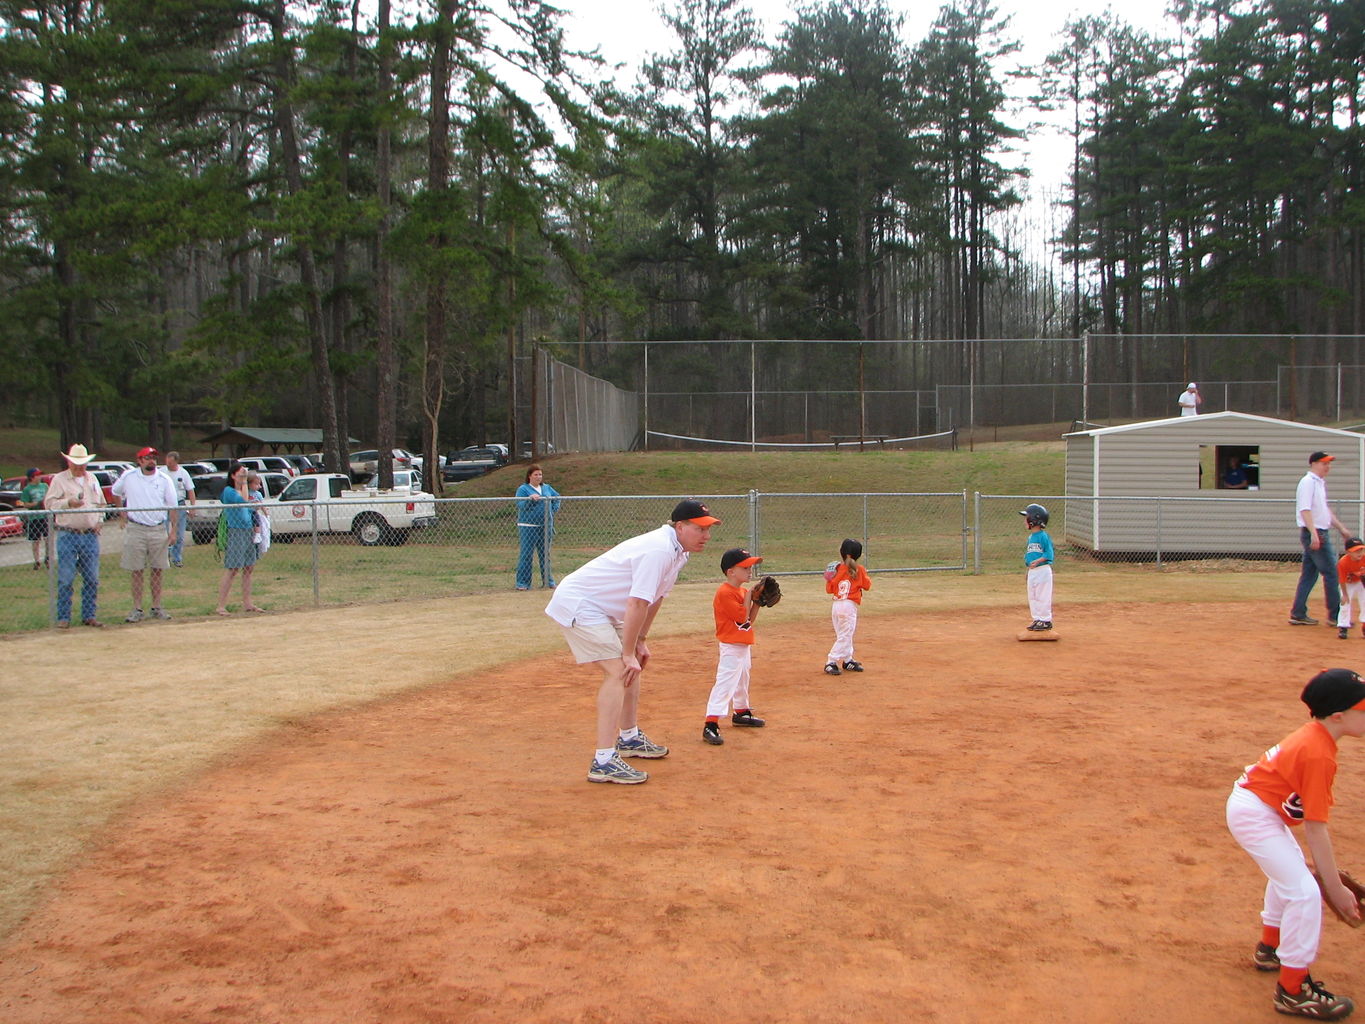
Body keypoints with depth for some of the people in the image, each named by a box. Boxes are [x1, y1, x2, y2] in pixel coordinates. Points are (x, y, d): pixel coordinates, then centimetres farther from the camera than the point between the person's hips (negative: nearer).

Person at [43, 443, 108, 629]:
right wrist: (68, 503, -18)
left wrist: (99, 521, 9)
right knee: (65, 580, -4)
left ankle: (89, 615, 12)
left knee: (92, 579, 4)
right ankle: (63, 618, 3)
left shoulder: (92, 480, 16)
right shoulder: (59, 480, 3)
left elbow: (101, 504, 24)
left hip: (90, 535, 4)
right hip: (68, 535, -4)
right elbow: (49, 503, -4)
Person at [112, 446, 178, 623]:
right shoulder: (128, 477, 3)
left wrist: (173, 530, -4)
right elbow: (115, 493, 21)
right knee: (136, 571, 1)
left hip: (159, 530, 1)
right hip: (135, 530, 0)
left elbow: (173, 507, 3)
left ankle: (157, 607, 12)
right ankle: (137, 609, 5)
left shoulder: (164, 480, 3)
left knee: (157, 570, 5)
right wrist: (123, 512, 13)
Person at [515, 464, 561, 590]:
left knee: (545, 554, 12)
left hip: (546, 526, 5)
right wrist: (530, 499, -26)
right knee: (526, 554, -6)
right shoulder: (523, 489, -3)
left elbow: (557, 497, 26)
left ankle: (548, 581, 19)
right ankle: (522, 583, -1)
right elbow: (520, 505, -11)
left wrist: (554, 509, 13)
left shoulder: (547, 488, 12)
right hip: (529, 526, -5)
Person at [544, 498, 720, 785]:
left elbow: (654, 598, 13)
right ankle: (604, 762, -22)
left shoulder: (676, 550, 5)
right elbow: (636, 604, -29)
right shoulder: (659, 550, -26)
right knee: (619, 670, -20)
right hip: (577, 603, -11)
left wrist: (640, 642, 12)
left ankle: (629, 738, 36)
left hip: (604, 610, 11)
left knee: (634, 663, 19)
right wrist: (628, 653, -23)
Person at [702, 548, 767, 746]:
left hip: (743, 646, 10)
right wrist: (750, 596, -15)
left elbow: (750, 619, 12)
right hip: (731, 647, -10)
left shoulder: (743, 591, 11)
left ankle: (741, 713, 42)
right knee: (725, 683, -16)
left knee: (742, 680, 24)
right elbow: (742, 617, -22)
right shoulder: (724, 593, -19)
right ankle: (711, 725, -20)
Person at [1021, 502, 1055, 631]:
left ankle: (1046, 620, 7)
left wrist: (1037, 561, -25)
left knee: (1043, 596, -2)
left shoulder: (1043, 536, -13)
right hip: (1032, 571, 8)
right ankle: (1037, 619, 23)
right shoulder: (1030, 537, 12)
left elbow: (1049, 554, -15)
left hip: (1043, 570, -8)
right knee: (1032, 596, 13)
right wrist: (1027, 562, 4)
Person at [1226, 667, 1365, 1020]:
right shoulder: (1319, 755, -25)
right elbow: (1315, 829, -23)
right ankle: (1293, 991, -4)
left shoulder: (1312, 735, 3)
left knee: (1290, 870, 30)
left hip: (1251, 802, 11)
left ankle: (1270, 948, 47)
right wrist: (1336, 888, -16)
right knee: (1304, 892, -12)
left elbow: (1308, 814, 8)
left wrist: (1328, 877, 11)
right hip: (1253, 814, -11)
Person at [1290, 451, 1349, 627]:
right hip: (1314, 534, -10)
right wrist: (1314, 533, -30)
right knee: (1331, 572, -5)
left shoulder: (1321, 483, 18)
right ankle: (1335, 616, 1)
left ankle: (1298, 614, 12)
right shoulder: (1308, 482, -13)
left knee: (1309, 575, 10)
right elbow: (1305, 510, -22)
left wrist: (1341, 528, 26)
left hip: (1320, 534, 10)